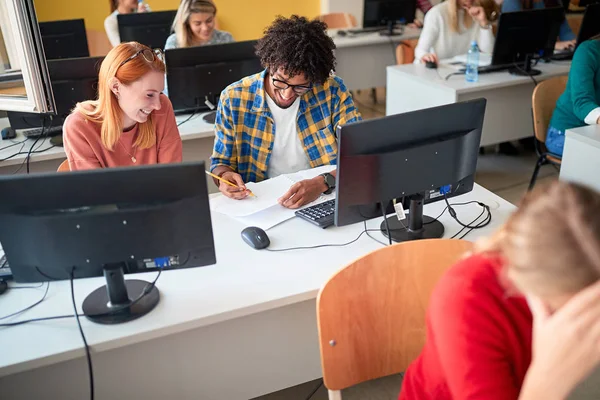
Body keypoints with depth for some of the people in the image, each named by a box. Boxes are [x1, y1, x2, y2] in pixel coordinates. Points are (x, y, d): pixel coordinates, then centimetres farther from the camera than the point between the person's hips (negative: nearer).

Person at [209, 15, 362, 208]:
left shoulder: (333, 91, -7)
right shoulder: (234, 98, -6)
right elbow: (221, 162, 5)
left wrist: (323, 183, -26)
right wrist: (224, 176, -17)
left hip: (325, 200, 0)